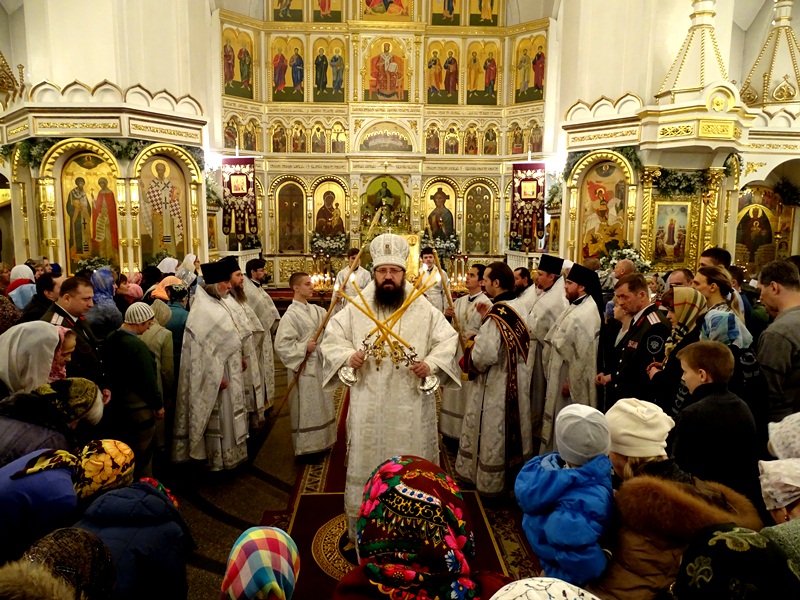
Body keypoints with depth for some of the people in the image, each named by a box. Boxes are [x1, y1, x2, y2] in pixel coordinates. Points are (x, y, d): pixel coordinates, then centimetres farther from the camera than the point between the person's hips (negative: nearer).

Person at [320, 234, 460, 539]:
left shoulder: (424, 309, 0)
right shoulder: (356, 308, 2)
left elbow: (448, 339, 4)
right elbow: (331, 337, 8)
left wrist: (431, 364, -13)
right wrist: (348, 356, -12)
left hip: (411, 407, 0)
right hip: (368, 407, 1)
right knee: (367, 466, 11)